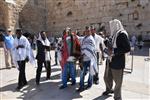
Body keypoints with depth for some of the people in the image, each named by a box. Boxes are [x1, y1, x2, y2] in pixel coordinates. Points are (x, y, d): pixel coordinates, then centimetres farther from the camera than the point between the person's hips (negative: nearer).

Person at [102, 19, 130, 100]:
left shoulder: (122, 34, -13)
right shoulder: (113, 35, 12)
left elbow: (127, 48, -21)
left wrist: (114, 51, -23)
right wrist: (109, 49, 3)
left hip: (118, 63, -8)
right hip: (110, 61, 8)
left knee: (117, 81, 7)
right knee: (106, 78, 20)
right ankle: (109, 89, 47)